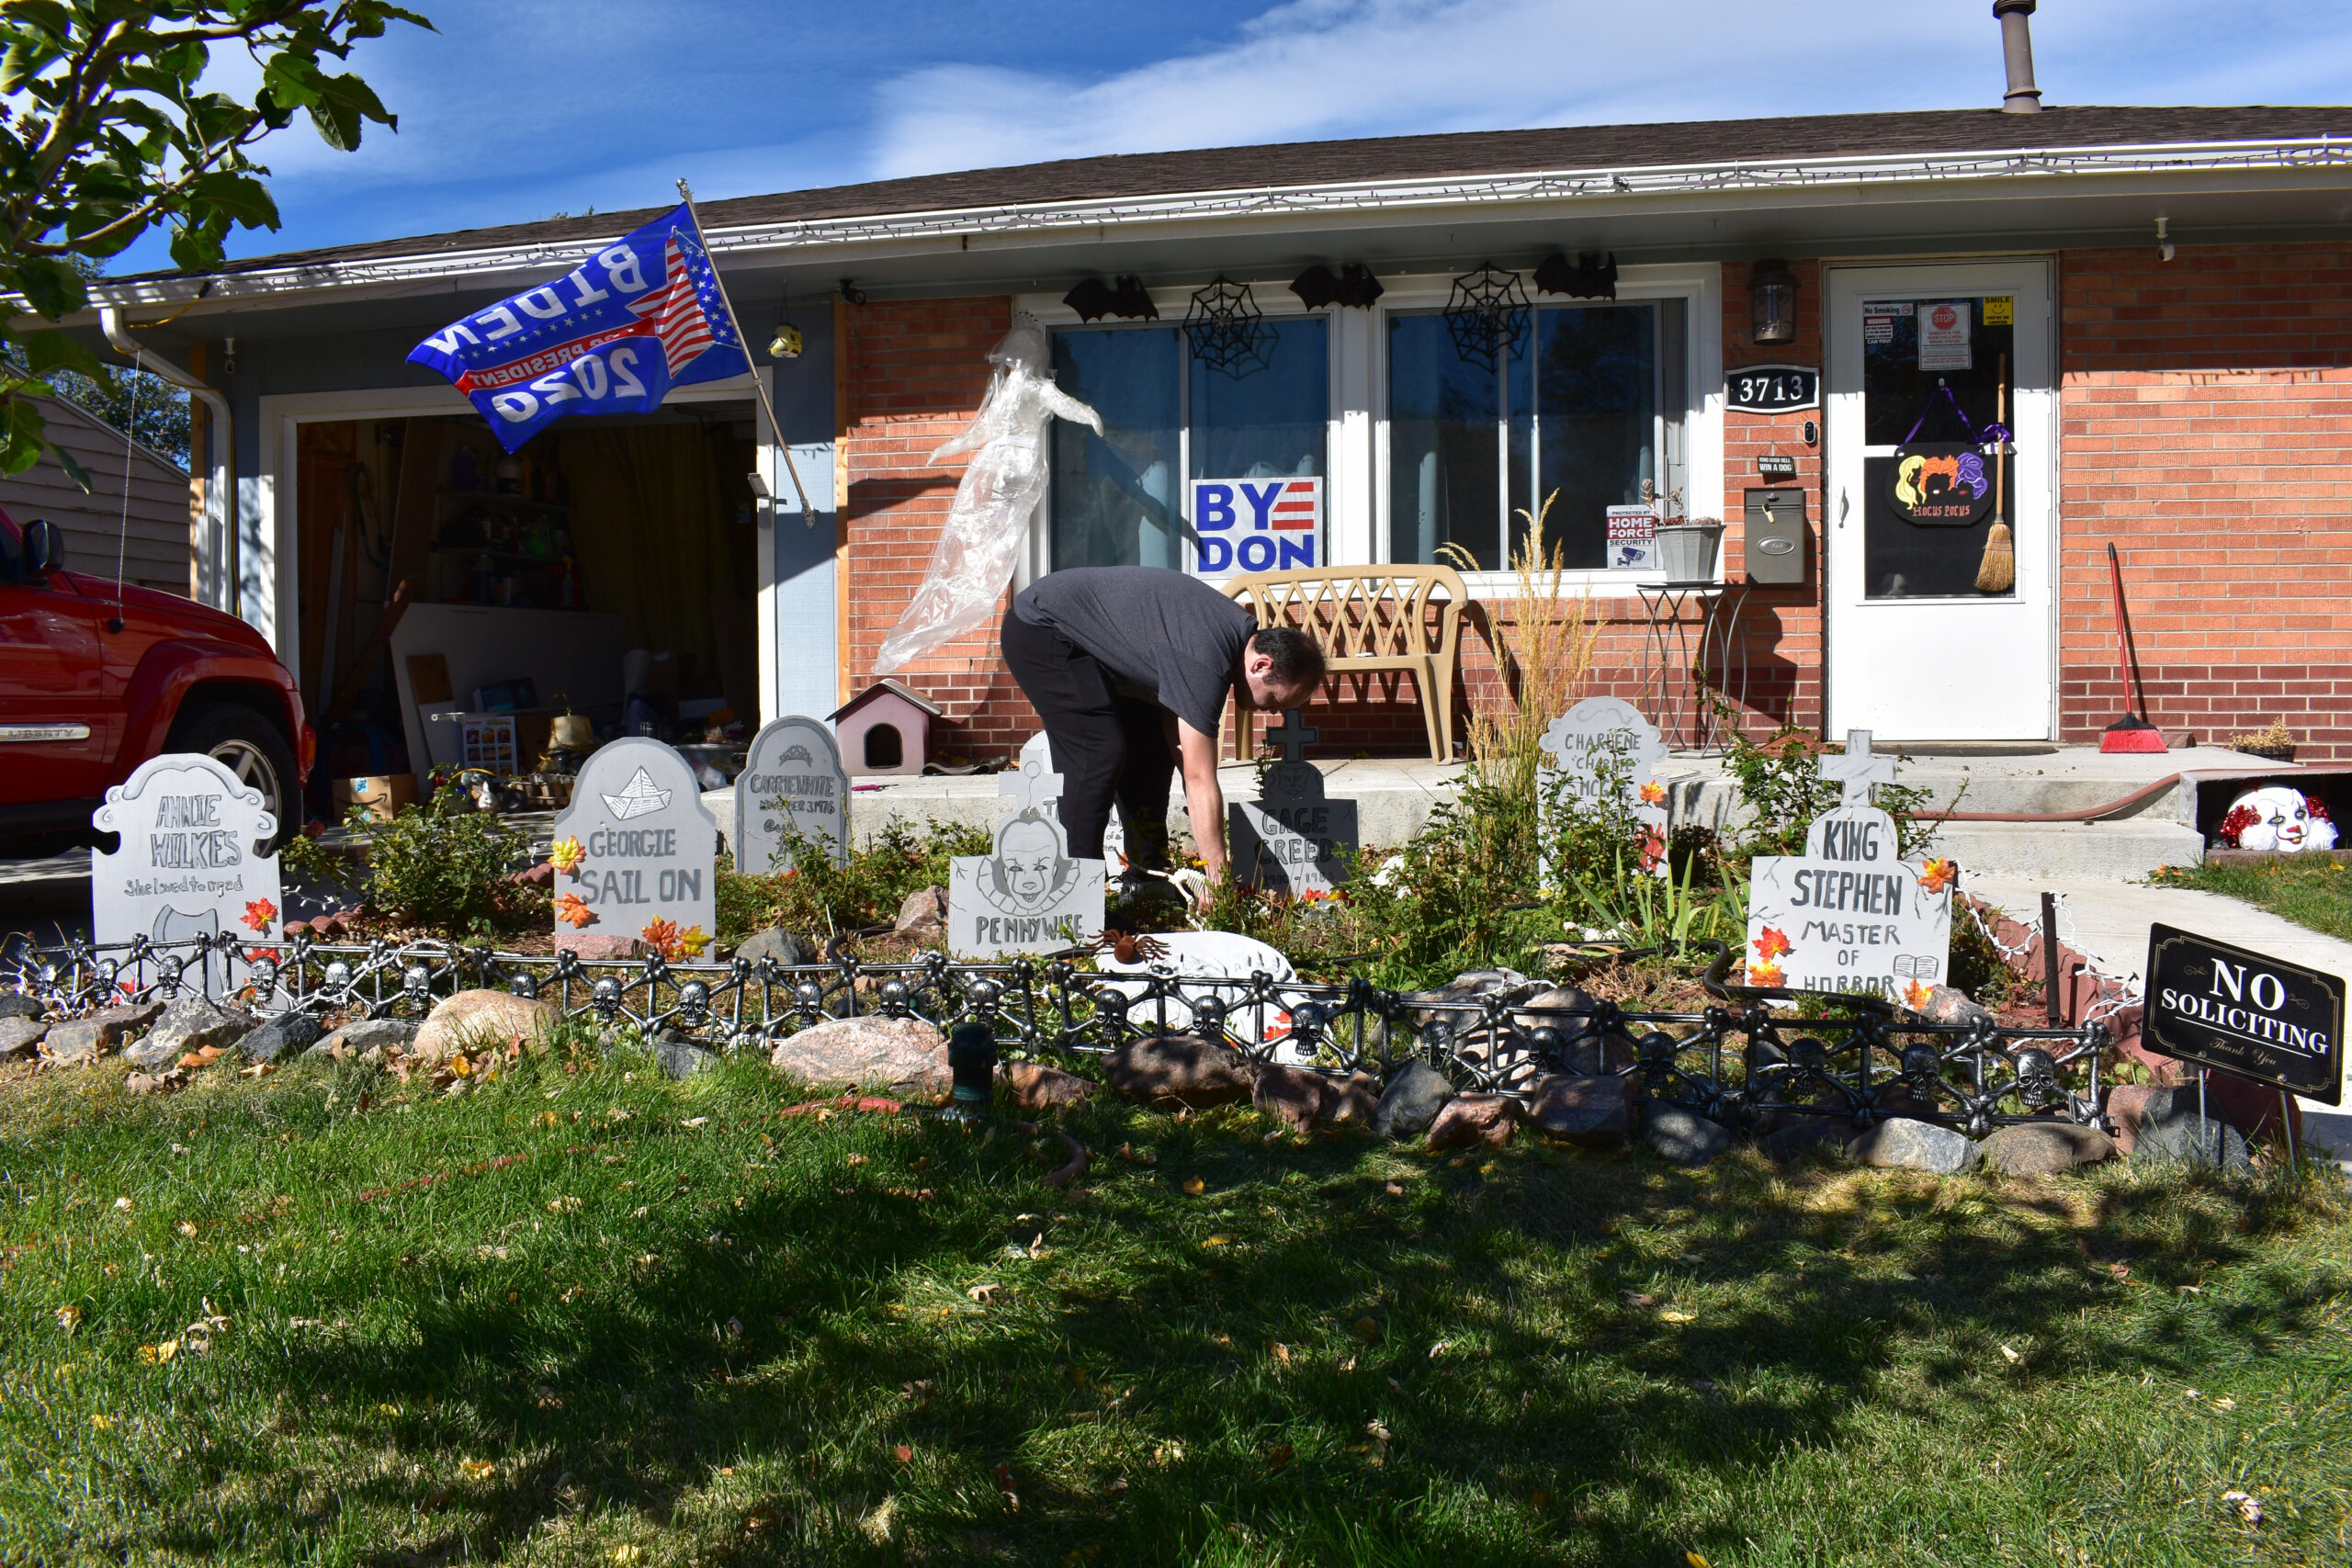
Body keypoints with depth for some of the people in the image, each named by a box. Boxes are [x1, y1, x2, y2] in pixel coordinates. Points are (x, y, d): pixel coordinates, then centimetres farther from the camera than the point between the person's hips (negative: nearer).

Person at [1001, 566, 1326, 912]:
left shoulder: (1241, 632, -4)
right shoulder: (1205, 662, -33)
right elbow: (1201, 781, -31)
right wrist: (1218, 880, -28)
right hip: (1040, 630, -10)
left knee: (1152, 748, 5)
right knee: (1100, 754, -19)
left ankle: (1146, 877, 9)